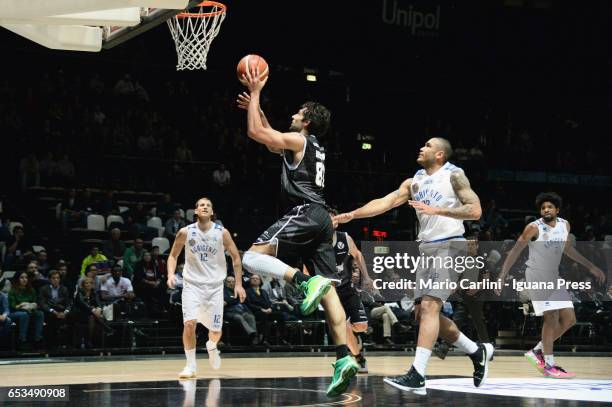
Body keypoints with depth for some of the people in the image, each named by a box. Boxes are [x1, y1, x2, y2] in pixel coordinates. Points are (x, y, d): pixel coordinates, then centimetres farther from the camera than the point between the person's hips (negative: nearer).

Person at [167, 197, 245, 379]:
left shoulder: (222, 232, -6)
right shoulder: (186, 232, -5)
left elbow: (236, 257, 3)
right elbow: (173, 255, 7)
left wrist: (238, 284, -1)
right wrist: (171, 274, -11)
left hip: (215, 285, 1)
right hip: (192, 284, -1)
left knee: (216, 329, 4)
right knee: (189, 323, -18)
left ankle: (211, 346, 41)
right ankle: (190, 366, -5)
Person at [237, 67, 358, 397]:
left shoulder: (297, 140, 0)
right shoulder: (314, 146, 26)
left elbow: (254, 132, -4)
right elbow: (271, 142, 42)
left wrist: (256, 92, 6)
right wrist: (256, 107, 42)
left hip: (304, 214, -9)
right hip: (321, 220, 9)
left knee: (252, 258, -15)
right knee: (328, 291, -1)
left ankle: (306, 282, -33)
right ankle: (344, 358, -12)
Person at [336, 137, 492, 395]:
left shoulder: (454, 176, -5)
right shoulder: (414, 182, 14)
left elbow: (475, 211, -14)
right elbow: (385, 202, 5)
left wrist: (437, 210, -22)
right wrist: (352, 215, -6)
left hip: (449, 246, -8)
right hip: (427, 248, 8)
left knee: (429, 306, -19)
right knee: (423, 313, 8)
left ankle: (417, 376, -25)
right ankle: (477, 351, 23)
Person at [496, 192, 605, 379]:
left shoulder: (565, 225, 5)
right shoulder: (534, 227, -13)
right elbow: (515, 251, -11)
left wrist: (591, 267, 22)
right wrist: (502, 276, -17)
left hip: (554, 277, 7)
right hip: (537, 276, -7)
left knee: (569, 319, 4)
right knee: (552, 317, -15)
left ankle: (537, 351, 15)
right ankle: (549, 366, -8)